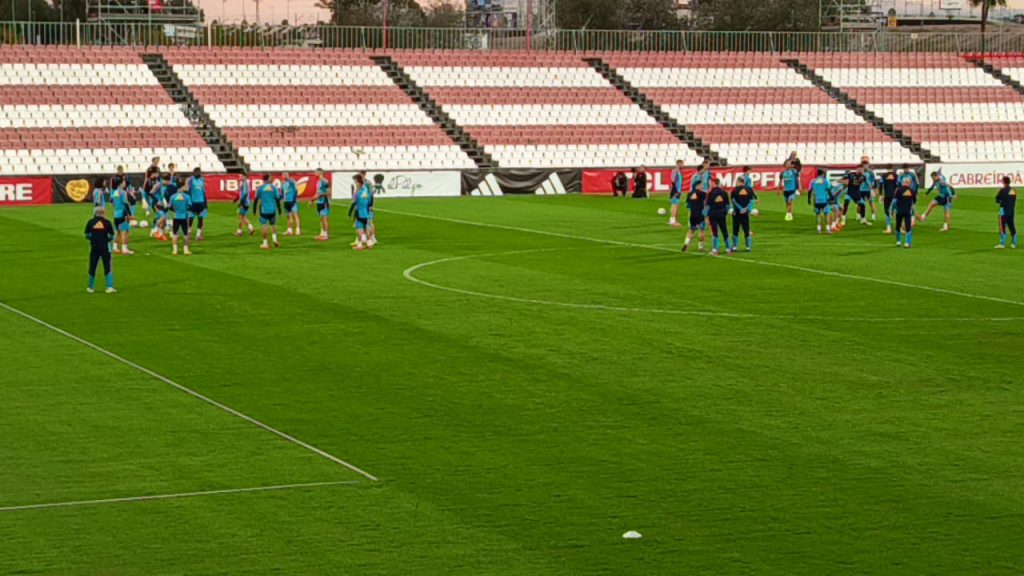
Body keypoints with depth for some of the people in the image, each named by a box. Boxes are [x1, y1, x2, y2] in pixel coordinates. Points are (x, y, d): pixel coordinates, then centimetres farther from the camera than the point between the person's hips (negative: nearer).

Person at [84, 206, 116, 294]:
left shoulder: (90, 222, 1)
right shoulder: (107, 222, -3)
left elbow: (87, 235, 2)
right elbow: (111, 236, -1)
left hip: (94, 247, 2)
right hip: (105, 246, -2)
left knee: (92, 267, 10)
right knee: (107, 267, 2)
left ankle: (91, 287, 19)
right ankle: (109, 287, -6)